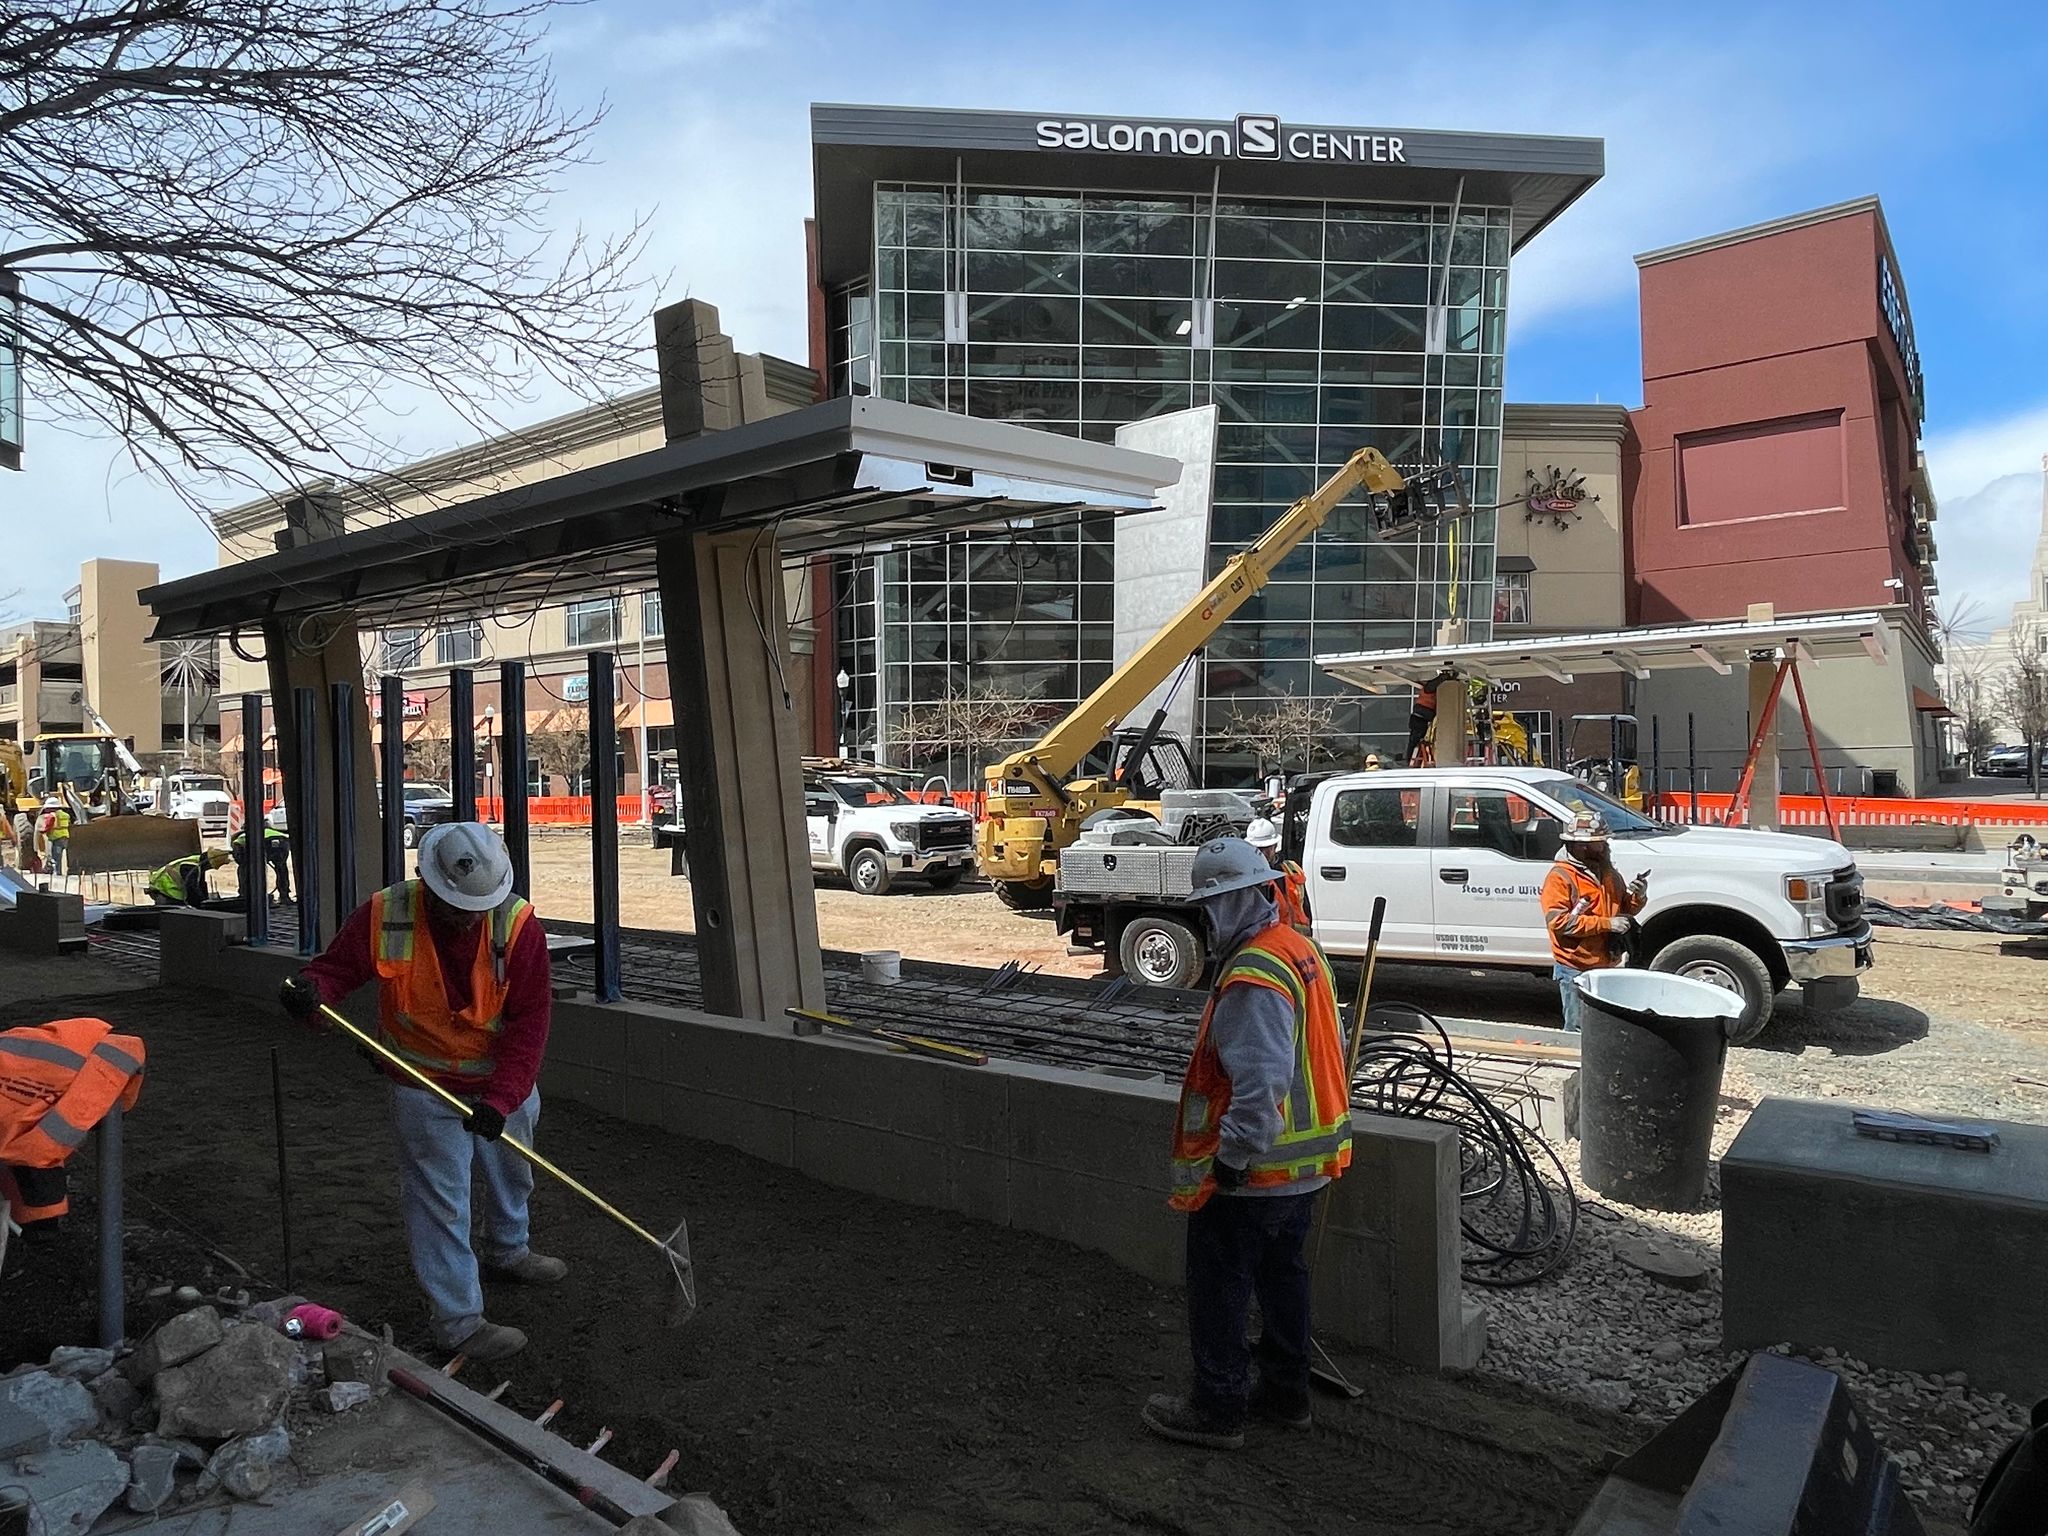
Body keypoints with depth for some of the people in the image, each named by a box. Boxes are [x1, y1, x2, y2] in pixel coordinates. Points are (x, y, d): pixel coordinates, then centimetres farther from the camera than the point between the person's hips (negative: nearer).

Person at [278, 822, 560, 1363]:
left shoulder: (519, 926, -23)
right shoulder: (383, 917, -21)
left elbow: (528, 1022, -22)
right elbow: (336, 969, -9)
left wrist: (501, 1098, -30)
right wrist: (310, 993, -35)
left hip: (506, 1083, 2)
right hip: (426, 1088, -2)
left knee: (512, 1174, 25)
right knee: (439, 1201, 1)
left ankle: (507, 1252, 52)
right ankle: (458, 1321, 14)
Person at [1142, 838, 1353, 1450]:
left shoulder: (1253, 977, -26)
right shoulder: (1302, 950, 6)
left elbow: (1261, 1082, -31)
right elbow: (1328, 1049, 16)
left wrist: (1231, 1157, -24)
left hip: (1252, 1169, -10)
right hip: (1306, 1160, 10)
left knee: (1219, 1289, 6)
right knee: (1283, 1275, 21)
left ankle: (1217, 1409, 18)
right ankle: (1285, 1393, 35)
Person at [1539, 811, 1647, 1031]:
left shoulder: (1608, 871, 14)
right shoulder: (1560, 876, -11)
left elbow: (1625, 909, 22)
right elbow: (1558, 921, -20)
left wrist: (1638, 896, -1)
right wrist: (1606, 923, -21)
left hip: (1609, 967, 7)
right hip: (1577, 970, -7)